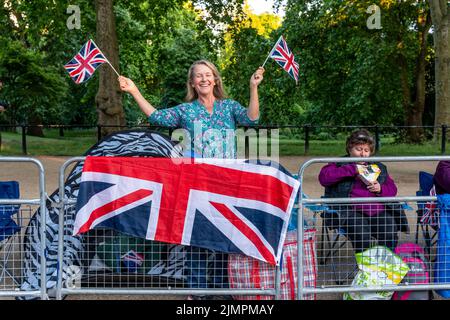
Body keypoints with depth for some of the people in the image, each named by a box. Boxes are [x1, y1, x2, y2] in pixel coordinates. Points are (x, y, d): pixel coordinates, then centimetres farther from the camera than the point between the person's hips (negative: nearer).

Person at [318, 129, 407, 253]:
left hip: (379, 210, 4)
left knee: (390, 233, -26)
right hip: (352, 211, -3)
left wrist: (380, 189, 2)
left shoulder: (379, 167, 28)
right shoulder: (340, 164, 14)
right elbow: (323, 177, -5)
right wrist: (352, 169, -9)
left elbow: (392, 189, 27)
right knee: (361, 233, -34)